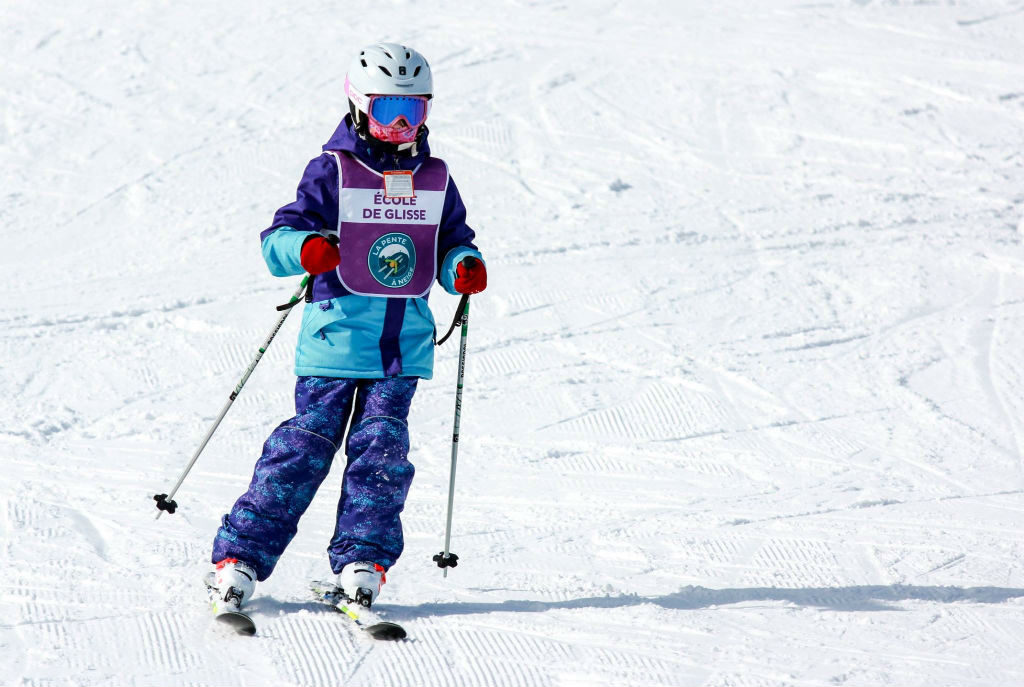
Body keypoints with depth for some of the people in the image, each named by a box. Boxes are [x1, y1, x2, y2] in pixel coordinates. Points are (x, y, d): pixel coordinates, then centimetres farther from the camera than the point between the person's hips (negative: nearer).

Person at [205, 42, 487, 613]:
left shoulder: (434, 180, 11)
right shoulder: (333, 172, -2)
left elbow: (453, 243, 19)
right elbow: (278, 238, -6)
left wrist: (465, 267, -5)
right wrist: (305, 248, -29)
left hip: (405, 344, 4)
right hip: (337, 335, -3)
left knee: (382, 447, -4)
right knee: (306, 443, -5)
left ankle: (363, 559, 2)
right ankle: (240, 556, -1)